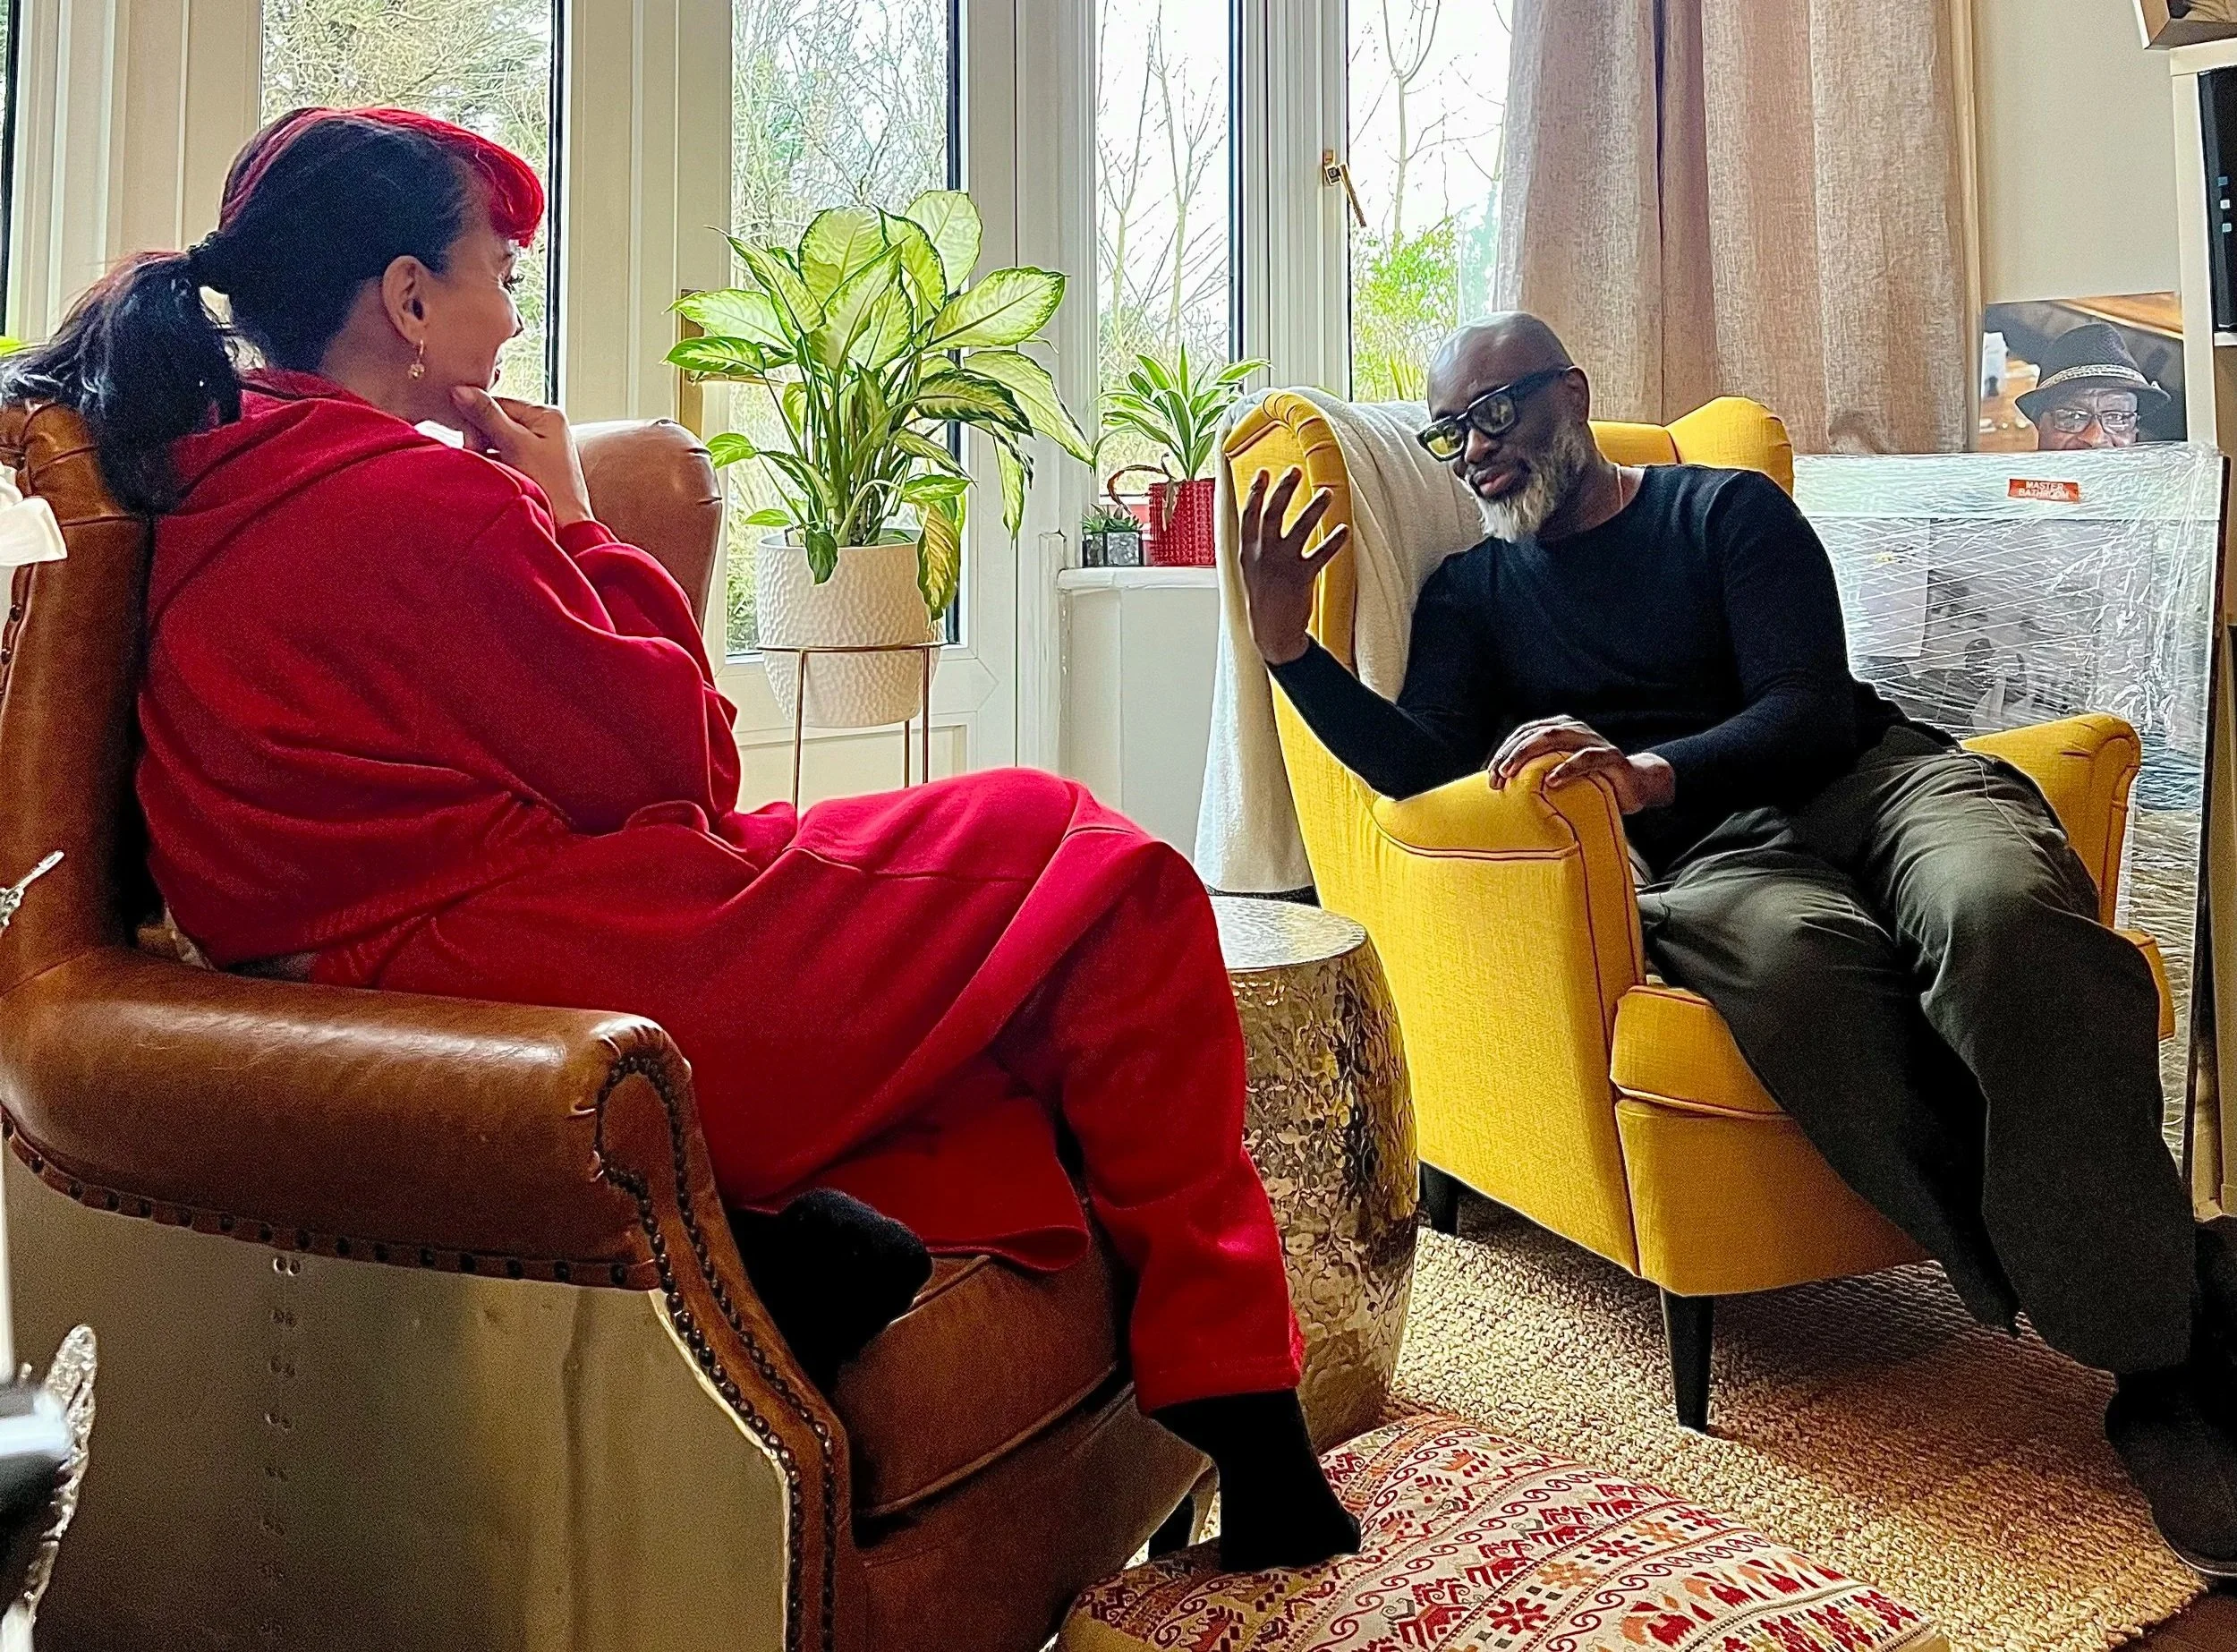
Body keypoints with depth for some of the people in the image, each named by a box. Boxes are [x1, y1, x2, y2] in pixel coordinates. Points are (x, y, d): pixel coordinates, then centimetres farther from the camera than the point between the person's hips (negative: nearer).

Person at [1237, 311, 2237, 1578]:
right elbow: (1423, 771, 4)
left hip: (1875, 774, 1)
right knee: (1801, 962, -38)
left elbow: (1810, 706, -2)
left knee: (2003, 917, -37)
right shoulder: (1470, 594, 21)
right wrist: (1291, 646, -11)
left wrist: (1648, 773, -22)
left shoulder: (1727, 509, 13)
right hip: (1707, 854, 0)